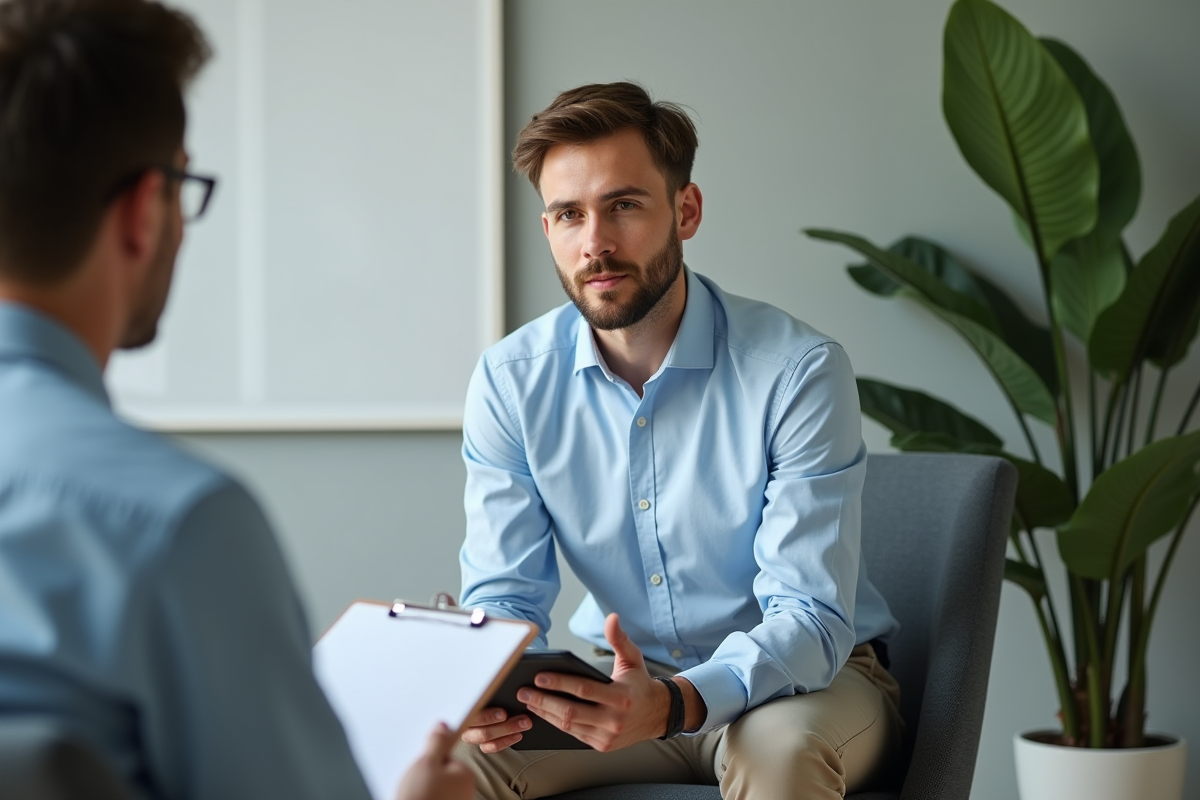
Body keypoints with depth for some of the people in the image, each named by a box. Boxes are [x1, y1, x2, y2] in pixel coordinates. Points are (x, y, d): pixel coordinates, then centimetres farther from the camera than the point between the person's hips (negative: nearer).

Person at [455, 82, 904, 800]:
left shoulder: (798, 370, -20)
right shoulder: (510, 382, -7)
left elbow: (809, 616, -23)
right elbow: (505, 596, -4)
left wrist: (675, 703, -43)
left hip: (801, 681, -2)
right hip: (621, 682, 2)